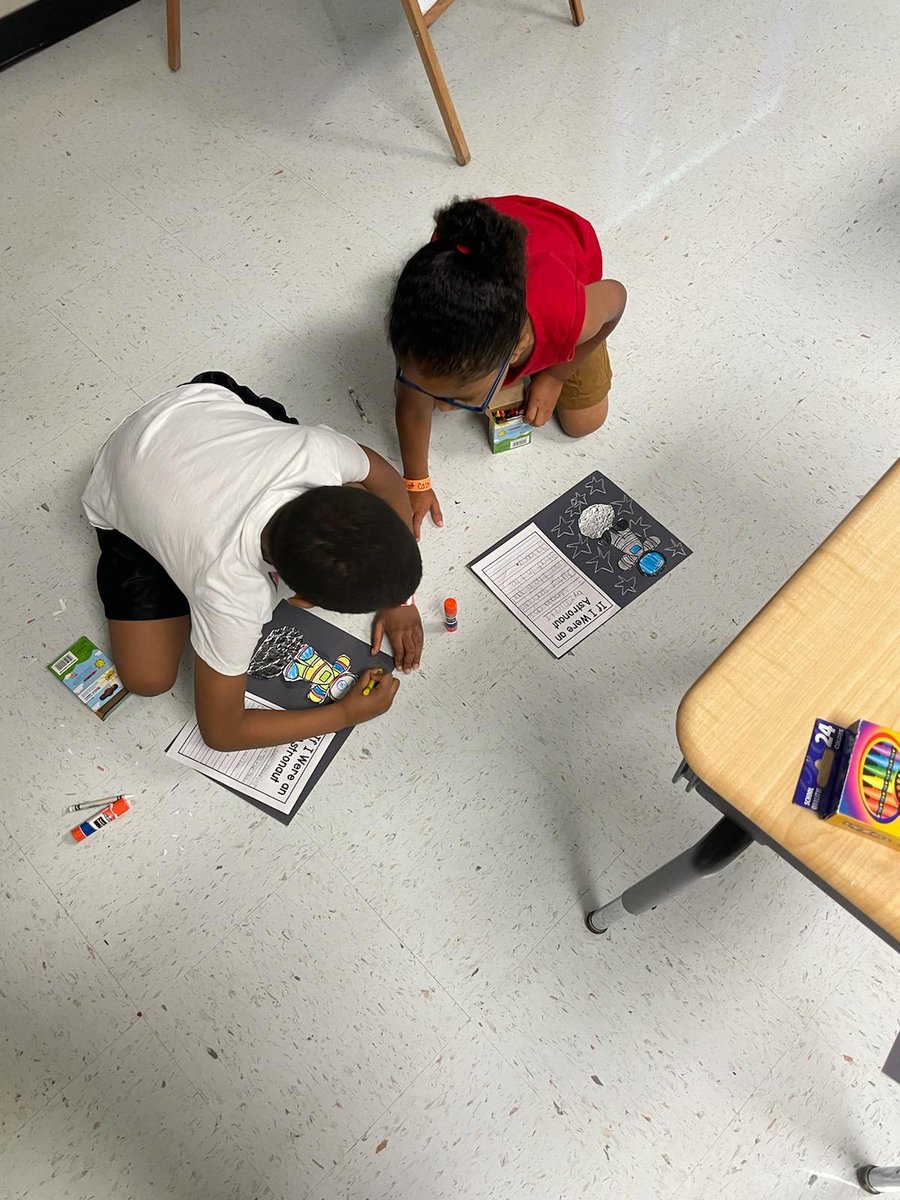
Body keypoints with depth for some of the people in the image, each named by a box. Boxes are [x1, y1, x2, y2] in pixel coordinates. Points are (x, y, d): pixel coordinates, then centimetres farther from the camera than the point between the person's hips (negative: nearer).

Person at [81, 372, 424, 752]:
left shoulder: (316, 449, -38)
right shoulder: (230, 598, -42)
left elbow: (387, 481, -12)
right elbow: (220, 731, -24)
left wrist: (397, 598, -9)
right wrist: (347, 714, -18)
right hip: (124, 494, -3)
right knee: (147, 679, -6)